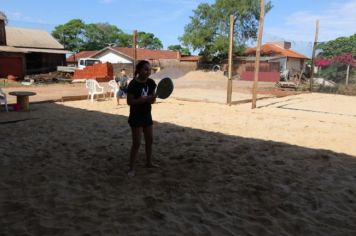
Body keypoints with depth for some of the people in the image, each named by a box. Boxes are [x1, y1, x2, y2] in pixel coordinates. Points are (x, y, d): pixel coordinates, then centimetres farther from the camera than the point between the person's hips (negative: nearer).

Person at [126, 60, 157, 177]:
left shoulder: (151, 83, 0)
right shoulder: (133, 84, -18)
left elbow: (152, 99, 6)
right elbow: (129, 101, -19)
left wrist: (153, 98, -18)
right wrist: (145, 99, -27)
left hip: (147, 115, 7)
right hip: (136, 117, -7)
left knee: (149, 140, 15)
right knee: (137, 143, -4)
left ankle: (149, 162, 33)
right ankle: (132, 168, 8)